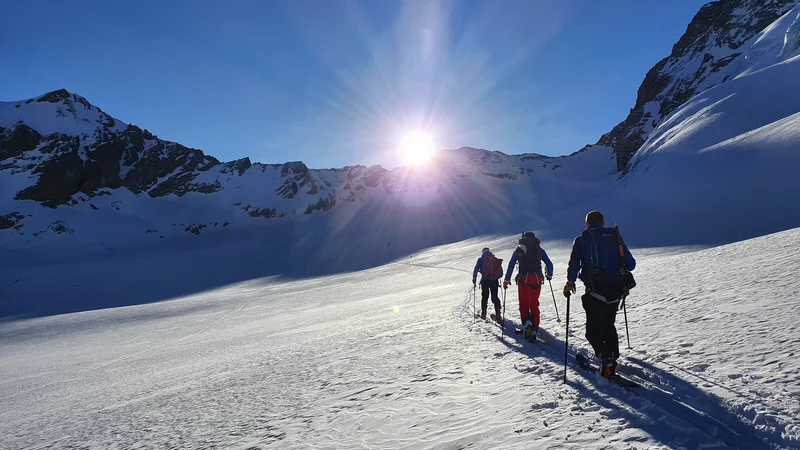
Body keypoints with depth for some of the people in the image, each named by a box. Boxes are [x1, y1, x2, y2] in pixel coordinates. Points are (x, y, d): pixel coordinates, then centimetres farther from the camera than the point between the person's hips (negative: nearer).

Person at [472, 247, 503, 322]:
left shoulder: (481, 260, 3)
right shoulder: (496, 260, 10)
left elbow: (475, 270, -3)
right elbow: (501, 273, 12)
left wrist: (474, 280, 8)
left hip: (485, 280, -1)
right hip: (494, 281, 1)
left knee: (484, 297, 13)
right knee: (495, 297, 8)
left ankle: (483, 314, 14)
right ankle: (498, 314, -3)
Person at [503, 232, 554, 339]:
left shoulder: (519, 249, 10)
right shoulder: (539, 249, 13)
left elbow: (511, 265, 5)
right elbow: (549, 264, 14)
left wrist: (507, 280, 9)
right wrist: (549, 275, 32)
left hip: (523, 279, -1)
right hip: (537, 279, 2)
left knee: (523, 303, 4)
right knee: (534, 304, 9)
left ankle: (526, 321, -23)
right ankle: (534, 329, 6)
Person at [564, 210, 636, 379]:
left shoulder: (582, 239, 1)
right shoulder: (615, 236, 10)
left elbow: (574, 264, -9)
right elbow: (631, 264, 10)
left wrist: (570, 283, 5)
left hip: (596, 291, -4)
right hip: (616, 290, 5)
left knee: (593, 329, 2)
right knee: (608, 326, 20)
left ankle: (605, 356, -20)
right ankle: (612, 363, 19)